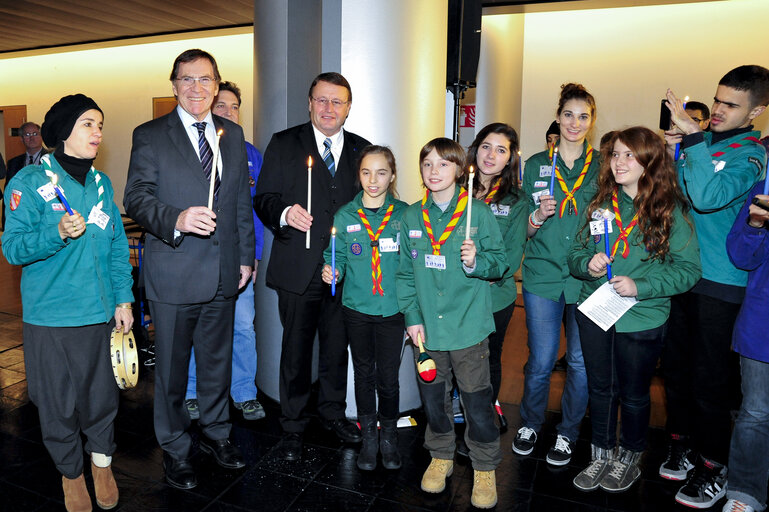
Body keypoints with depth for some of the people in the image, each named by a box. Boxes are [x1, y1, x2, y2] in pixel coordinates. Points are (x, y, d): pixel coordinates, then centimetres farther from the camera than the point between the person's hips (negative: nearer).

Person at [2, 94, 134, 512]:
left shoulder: (101, 183, 8)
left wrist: (124, 298, 5)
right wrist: (57, 233, -27)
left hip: (100, 311, 4)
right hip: (51, 316, -3)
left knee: (102, 392, 12)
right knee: (58, 400, 8)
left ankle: (101, 460, 36)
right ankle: (70, 473, 32)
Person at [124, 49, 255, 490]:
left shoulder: (233, 134, 10)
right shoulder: (150, 135, -2)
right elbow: (136, 198, -9)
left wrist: (246, 255, 10)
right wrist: (176, 219, -29)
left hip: (224, 272, 4)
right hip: (173, 274, -3)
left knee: (218, 359, 17)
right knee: (172, 367, 10)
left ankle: (216, 433, 38)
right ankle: (175, 449, 30)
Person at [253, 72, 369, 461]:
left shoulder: (362, 149, 9)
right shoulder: (284, 144, 2)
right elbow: (263, 199, -2)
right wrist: (284, 213, -23)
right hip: (298, 269, -2)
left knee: (337, 347, 15)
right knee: (296, 349, 9)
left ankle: (333, 412, 37)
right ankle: (292, 425, 27)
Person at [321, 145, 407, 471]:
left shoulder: (403, 214, -2)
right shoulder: (345, 216, 0)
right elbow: (337, 257, 5)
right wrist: (331, 271, -15)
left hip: (392, 309, -1)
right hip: (357, 308, 1)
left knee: (388, 377, 4)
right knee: (364, 374, 14)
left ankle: (389, 437, 29)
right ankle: (368, 437, 32)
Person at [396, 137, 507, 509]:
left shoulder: (478, 212, -4)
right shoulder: (412, 217, 4)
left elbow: (500, 262, -2)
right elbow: (405, 272, 7)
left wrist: (476, 262, -23)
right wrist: (412, 317, -1)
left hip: (468, 326, -3)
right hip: (426, 328, 3)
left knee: (476, 399, 7)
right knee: (432, 396, 16)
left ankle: (485, 469, 29)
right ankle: (441, 456, 40)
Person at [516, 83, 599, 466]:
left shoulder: (602, 166, 6)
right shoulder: (536, 165, 6)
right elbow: (522, 230, 7)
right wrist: (538, 216, -13)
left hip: (588, 280, 1)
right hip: (543, 277, 0)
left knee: (581, 362, 7)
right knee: (540, 361, 5)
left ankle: (567, 433, 29)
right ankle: (529, 424, 30)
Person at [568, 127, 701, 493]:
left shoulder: (671, 211, -9)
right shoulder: (601, 203, 3)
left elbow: (688, 269, -9)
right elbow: (576, 251, 8)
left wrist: (640, 286, -21)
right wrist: (587, 263, -15)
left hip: (641, 320, -3)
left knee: (633, 394, 15)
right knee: (600, 388, 17)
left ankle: (630, 458, 38)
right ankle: (602, 455, 36)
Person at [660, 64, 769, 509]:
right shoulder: (701, 139, 9)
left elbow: (708, 197, -27)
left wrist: (692, 138, -25)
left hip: (720, 284, -6)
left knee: (708, 377, 3)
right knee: (676, 364, 14)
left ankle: (714, 467, 22)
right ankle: (684, 445, 33)